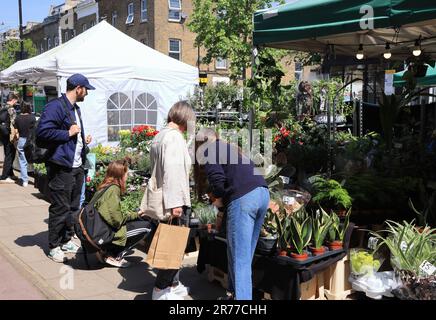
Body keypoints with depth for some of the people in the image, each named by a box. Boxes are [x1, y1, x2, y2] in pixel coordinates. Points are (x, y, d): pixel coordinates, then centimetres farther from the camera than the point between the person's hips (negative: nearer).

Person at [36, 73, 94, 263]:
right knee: (60, 208, -2)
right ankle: (54, 247, 11)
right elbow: (42, 132, -23)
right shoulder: (55, 107, -14)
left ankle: (66, 240, 28)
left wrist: (83, 140, 11)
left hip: (77, 167, 9)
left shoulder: (75, 108, 17)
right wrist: (68, 133, -18)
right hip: (61, 168, -9)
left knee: (73, 207, 15)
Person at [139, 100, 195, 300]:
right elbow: (173, 171, -22)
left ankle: (173, 284, 26)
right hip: (170, 202, -10)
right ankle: (161, 289, 7)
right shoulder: (174, 136, -14)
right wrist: (175, 203, -24)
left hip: (159, 201, 10)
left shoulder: (159, 136, 16)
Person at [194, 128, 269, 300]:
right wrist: (222, 198, 30)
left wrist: (219, 200, 10)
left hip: (243, 198, -8)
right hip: (262, 193, 8)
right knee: (245, 254, 18)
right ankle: (235, 293, 29)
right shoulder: (229, 147, 31)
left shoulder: (205, 151, 7)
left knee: (240, 257, -4)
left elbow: (217, 179, -8)